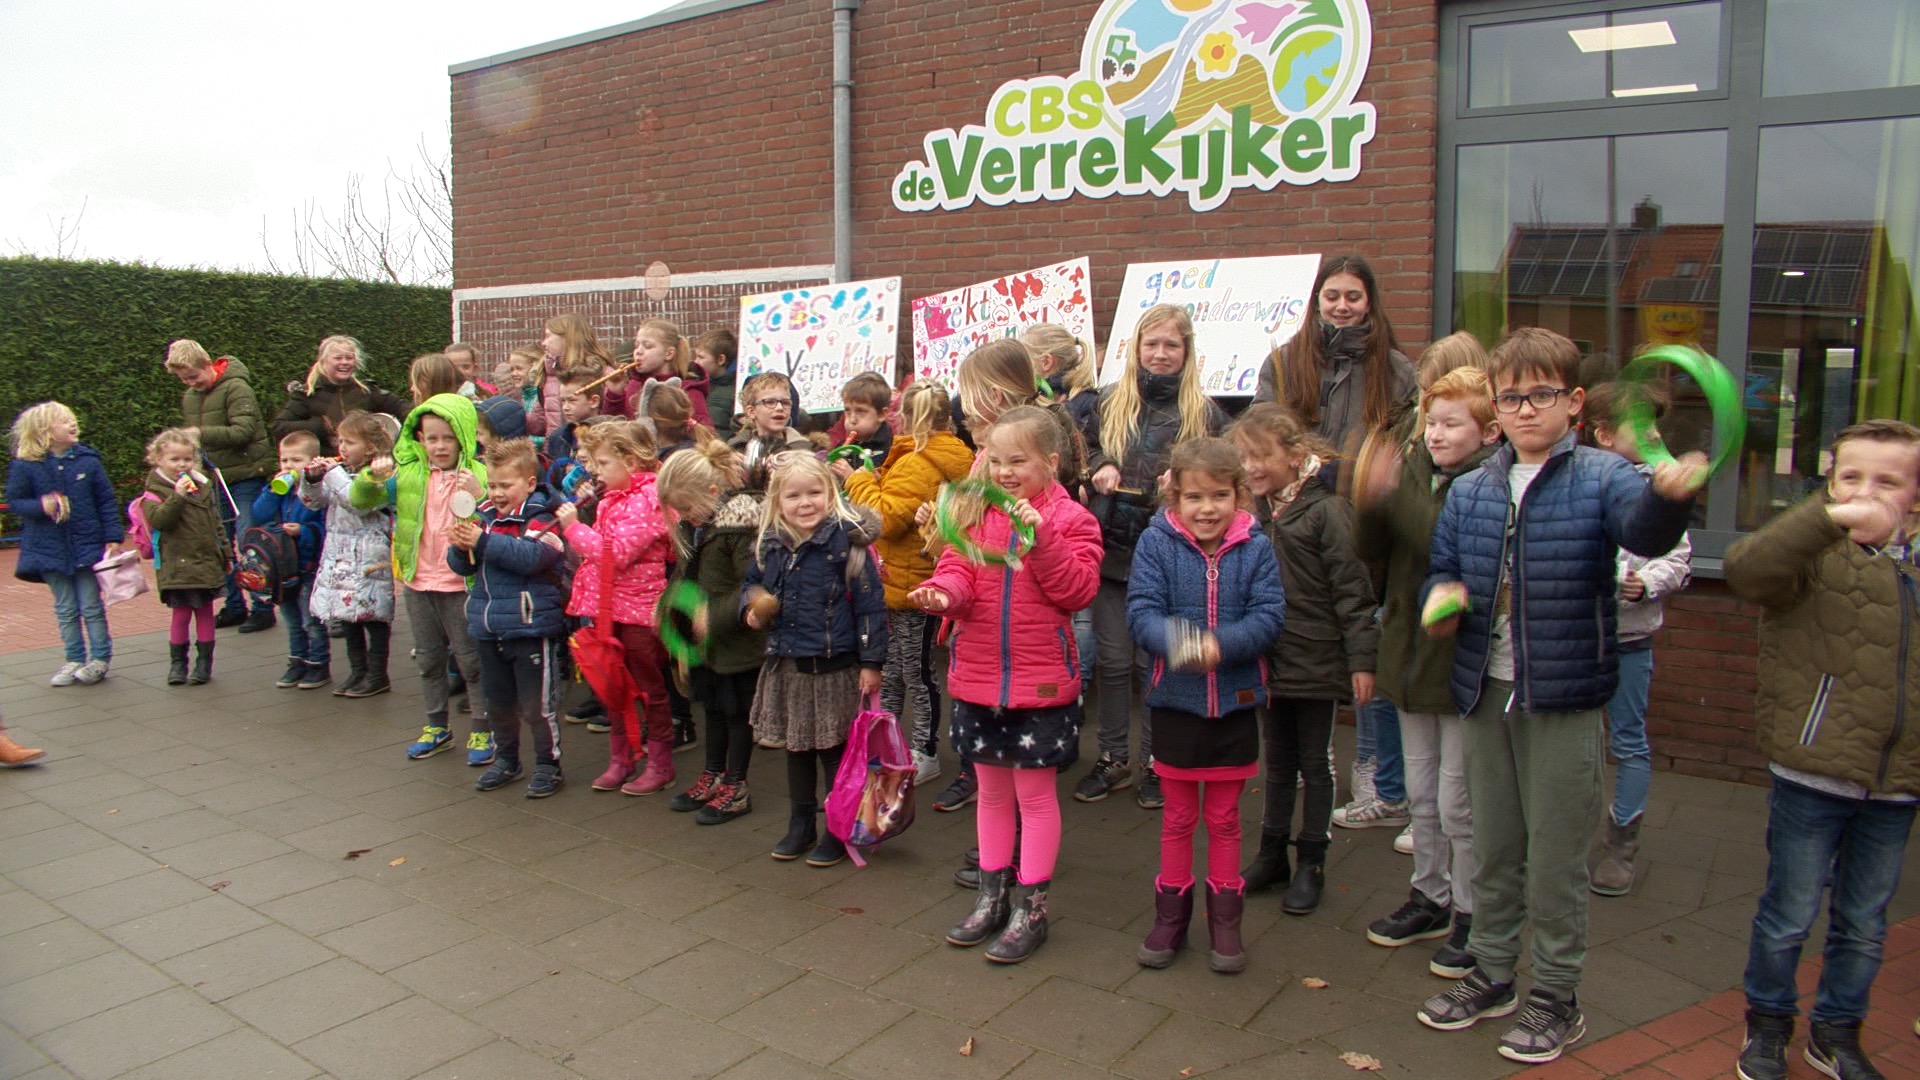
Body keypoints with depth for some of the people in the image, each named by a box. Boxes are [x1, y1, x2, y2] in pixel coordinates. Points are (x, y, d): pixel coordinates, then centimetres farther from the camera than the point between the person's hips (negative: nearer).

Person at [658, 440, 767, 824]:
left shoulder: (740, 526, -22)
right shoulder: (695, 527, 6)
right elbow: (686, 574, 19)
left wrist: (715, 618, -26)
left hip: (738, 642, -8)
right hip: (706, 640, 9)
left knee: (737, 710, 5)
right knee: (714, 706, 20)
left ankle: (735, 788, 18)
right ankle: (713, 776, 35)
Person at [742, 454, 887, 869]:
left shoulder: (847, 541, -14)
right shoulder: (769, 545, 2)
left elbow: (869, 604, -13)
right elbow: (752, 583, 21)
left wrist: (871, 662, -13)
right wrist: (751, 607, -1)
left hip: (834, 667, -5)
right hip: (786, 666, 6)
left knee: (834, 750, 7)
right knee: (796, 749, 18)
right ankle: (800, 825, 33)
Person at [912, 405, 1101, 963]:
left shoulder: (1071, 519, -7)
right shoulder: (976, 514, 6)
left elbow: (1078, 591, -16)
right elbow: (958, 569, -1)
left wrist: (1040, 537, -26)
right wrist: (943, 593, -24)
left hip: (1041, 683, -4)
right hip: (978, 678, 5)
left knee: (1035, 794, 6)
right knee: (992, 791, 18)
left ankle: (1030, 908, 20)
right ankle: (992, 896, 33)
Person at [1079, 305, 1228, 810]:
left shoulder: (1204, 412, 0)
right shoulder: (1110, 403, 8)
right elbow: (1083, 451, 19)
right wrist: (1098, 468, -3)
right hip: (1112, 547, 2)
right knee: (1113, 660, 9)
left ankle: (1156, 763, 20)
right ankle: (1113, 758, 23)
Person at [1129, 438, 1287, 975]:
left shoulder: (1255, 548, -6)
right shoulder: (1156, 543, -8)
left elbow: (1270, 617, -12)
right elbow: (1140, 613, -14)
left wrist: (1221, 644, -29)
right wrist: (1176, 643, -34)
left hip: (1235, 702, 1)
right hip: (1174, 701, 0)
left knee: (1224, 817, 14)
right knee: (1178, 815, 14)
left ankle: (1225, 921, 29)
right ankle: (1171, 915, 30)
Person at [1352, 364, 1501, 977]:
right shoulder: (1414, 470, 4)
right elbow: (1372, 551, -1)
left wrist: (1395, 493, -32)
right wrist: (1370, 502, -19)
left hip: (1465, 661, -6)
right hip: (1411, 655, 6)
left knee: (1458, 801, 3)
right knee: (1421, 794, 18)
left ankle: (1471, 913, 21)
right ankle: (1432, 897, 35)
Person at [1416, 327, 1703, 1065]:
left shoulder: (1600, 478, -8)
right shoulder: (1469, 491, 7)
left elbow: (1645, 532, -28)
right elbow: (1443, 570, 14)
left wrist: (1670, 493, -50)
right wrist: (1444, 597, -10)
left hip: (1565, 696, -4)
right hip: (1486, 691, 5)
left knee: (1556, 852, 6)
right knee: (1493, 844, 17)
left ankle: (1556, 998, 22)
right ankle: (1491, 975, 33)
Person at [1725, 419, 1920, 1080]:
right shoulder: (1816, 553, -10)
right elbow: (1746, 570, -33)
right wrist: (1831, 517, -43)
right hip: (1814, 775, -5)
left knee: (1865, 926, 17)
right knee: (1789, 915, 8)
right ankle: (1768, 1026, 28)